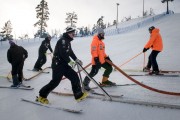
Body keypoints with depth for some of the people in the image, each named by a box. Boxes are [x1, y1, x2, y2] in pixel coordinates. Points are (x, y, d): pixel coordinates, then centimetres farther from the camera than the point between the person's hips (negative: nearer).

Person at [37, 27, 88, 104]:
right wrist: (69, 61, -13)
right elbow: (63, 53, -25)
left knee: (74, 77, 6)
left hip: (64, 64, 10)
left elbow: (70, 52, 23)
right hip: (58, 64, -10)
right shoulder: (63, 40, -15)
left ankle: (79, 95, 13)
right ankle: (42, 96, 12)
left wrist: (76, 59, 14)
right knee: (55, 81, -6)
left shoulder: (67, 41, 17)